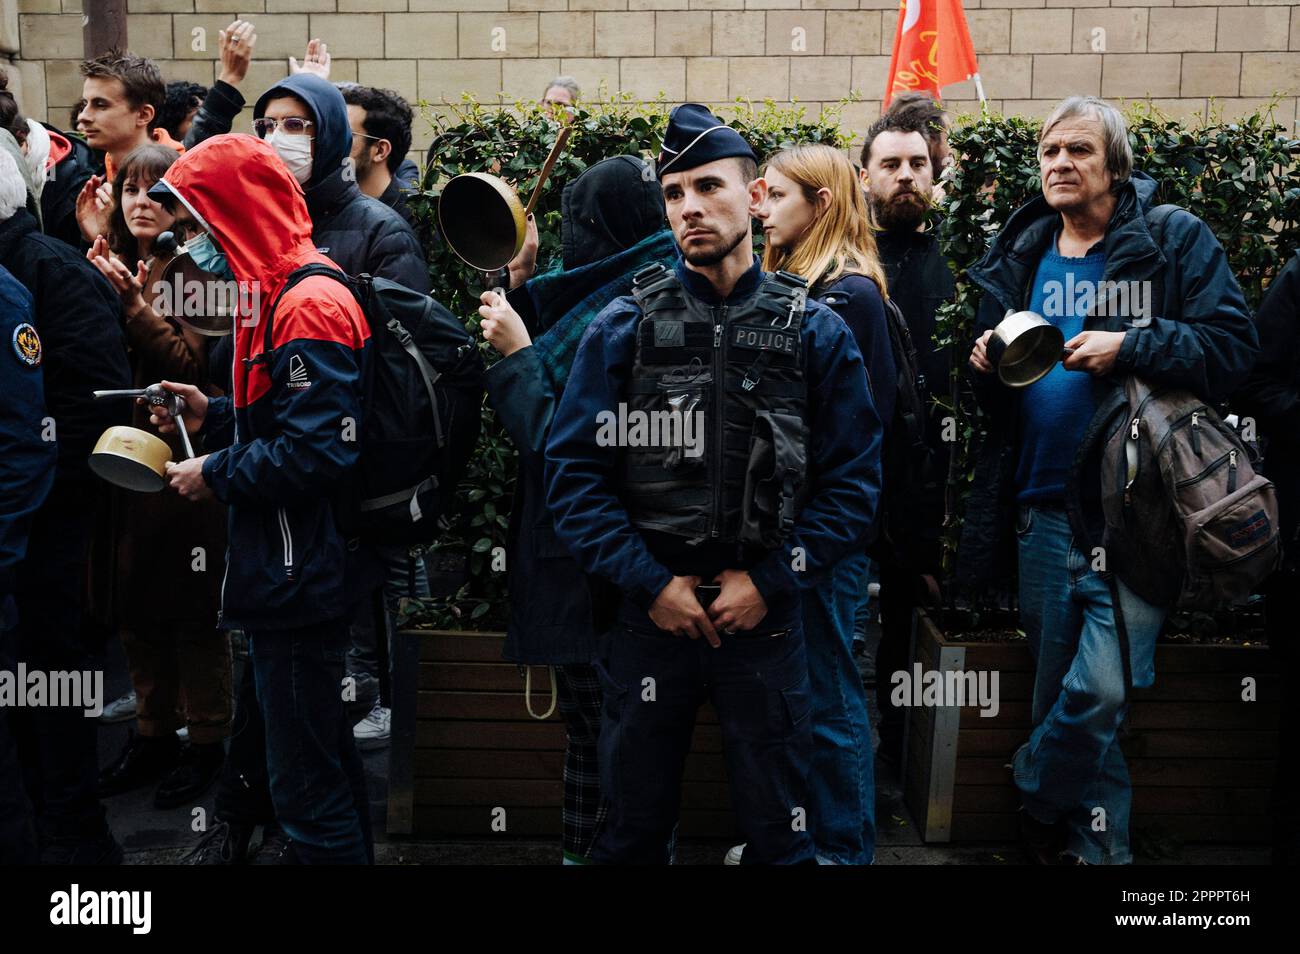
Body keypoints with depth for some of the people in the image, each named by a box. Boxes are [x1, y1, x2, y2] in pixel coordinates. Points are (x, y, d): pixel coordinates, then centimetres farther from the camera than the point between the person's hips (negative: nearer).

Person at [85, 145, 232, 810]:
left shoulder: (200, 271, -7)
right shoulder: (110, 267, 11)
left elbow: (190, 366, -16)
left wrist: (134, 303, -23)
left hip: (182, 461, -6)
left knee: (193, 608, 4)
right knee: (136, 604, 14)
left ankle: (206, 742, 18)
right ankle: (152, 736, 28)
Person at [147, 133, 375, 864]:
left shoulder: (309, 306, -18)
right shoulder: (281, 292, 15)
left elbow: (317, 453, -25)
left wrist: (214, 475, -13)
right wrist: (210, 416, 9)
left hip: (300, 578, -11)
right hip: (294, 570, 11)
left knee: (307, 782, -1)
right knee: (319, 747, 22)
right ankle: (344, 849, 37)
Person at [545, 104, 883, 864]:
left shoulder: (816, 333, 0)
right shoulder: (623, 330, 0)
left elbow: (853, 481, -2)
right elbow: (574, 473, -4)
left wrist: (771, 580, -10)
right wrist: (650, 580, -11)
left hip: (767, 620, 0)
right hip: (649, 616, 1)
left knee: (779, 833, 13)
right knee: (632, 831, 16)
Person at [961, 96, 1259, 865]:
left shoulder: (1176, 239, 0)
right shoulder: (1020, 255, 14)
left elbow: (1233, 347, -9)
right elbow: (994, 397, 19)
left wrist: (1129, 345, -19)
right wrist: (987, 365, -3)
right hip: (1046, 507, 5)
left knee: (1100, 688, -12)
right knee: (1064, 689, 11)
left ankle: (1036, 810, 14)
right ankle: (1098, 841, 28)